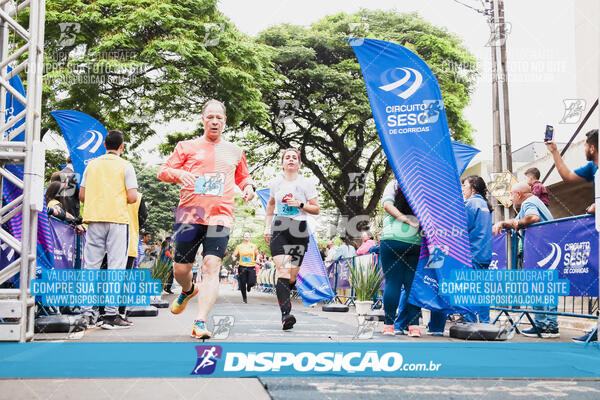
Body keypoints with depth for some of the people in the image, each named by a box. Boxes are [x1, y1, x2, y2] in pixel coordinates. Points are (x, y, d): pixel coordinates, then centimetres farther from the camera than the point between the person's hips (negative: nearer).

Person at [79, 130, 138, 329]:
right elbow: (132, 197, -7)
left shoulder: (92, 165, 11)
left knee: (91, 266, 7)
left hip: (94, 218, 4)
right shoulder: (125, 166, 0)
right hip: (117, 219, -4)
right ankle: (111, 314, -4)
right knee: (115, 267, -2)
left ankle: (86, 311, 6)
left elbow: (82, 195, 10)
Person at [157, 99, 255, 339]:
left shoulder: (234, 152, 19)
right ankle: (188, 291, 40)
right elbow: (163, 172, 11)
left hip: (220, 216, 0)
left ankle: (200, 322, -17)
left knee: (212, 267, -16)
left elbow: (243, 177, 31)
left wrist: (248, 187, 8)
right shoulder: (187, 147, 13)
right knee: (181, 269, 4)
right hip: (189, 214, 0)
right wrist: (179, 174, -12)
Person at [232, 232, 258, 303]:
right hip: (242, 267, 0)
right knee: (242, 283, -2)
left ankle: (249, 286, 25)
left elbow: (257, 255, 16)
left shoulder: (254, 246, 9)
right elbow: (234, 255, 8)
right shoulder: (239, 246, 7)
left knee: (252, 283, -13)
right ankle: (244, 297, 18)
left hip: (251, 267, 0)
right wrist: (234, 257, -14)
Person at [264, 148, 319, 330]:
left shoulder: (307, 183, 5)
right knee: (283, 271, -19)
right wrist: (268, 226, 21)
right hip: (279, 230, 0)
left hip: (299, 231, 1)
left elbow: (316, 209, 6)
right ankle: (285, 314, -27)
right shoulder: (276, 183, 11)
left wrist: (300, 205, -11)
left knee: (292, 276, 5)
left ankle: (284, 298, 36)